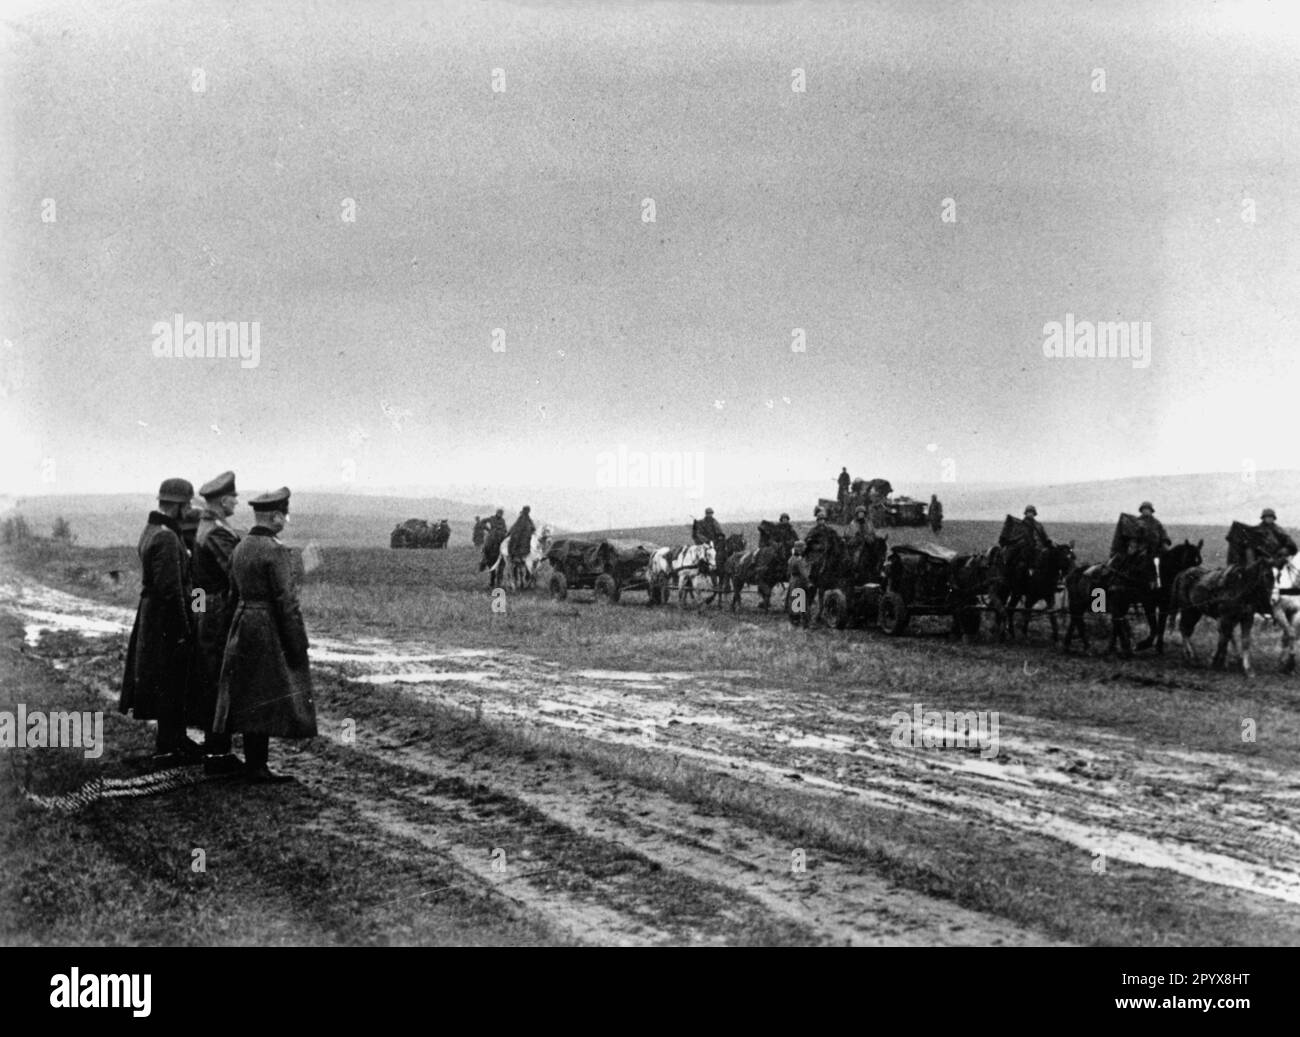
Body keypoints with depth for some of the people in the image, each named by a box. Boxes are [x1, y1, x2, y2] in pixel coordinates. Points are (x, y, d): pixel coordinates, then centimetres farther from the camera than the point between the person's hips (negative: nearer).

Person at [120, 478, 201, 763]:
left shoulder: (151, 531, 12)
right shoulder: (167, 539, -21)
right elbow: (170, 588, -23)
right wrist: (182, 629, -19)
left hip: (151, 612, 10)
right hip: (167, 620, -10)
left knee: (172, 682, 17)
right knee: (171, 682, -2)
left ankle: (175, 737, 27)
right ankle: (168, 747, 4)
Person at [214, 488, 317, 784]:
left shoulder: (240, 548, 9)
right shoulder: (275, 550, -16)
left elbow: (234, 590, 15)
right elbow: (287, 600, -18)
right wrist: (297, 645, -14)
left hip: (243, 624, 9)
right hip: (269, 629, -9)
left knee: (249, 700, 12)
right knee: (267, 699, -3)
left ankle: (253, 763, 18)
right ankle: (257, 767, -1)